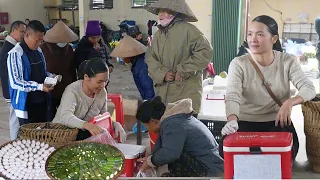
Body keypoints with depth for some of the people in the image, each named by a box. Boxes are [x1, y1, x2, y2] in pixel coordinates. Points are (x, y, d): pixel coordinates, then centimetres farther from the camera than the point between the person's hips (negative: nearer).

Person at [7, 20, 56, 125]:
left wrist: (50, 76, 2)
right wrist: (40, 87, -23)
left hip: (42, 101, 7)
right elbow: (15, 82, -19)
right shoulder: (16, 54, -14)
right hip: (26, 104, -7)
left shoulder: (38, 51, 10)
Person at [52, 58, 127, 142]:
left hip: (86, 134, 6)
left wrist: (115, 124, -15)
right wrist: (86, 125, -58)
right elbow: (65, 117, -39)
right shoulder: (72, 91, -22)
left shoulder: (102, 92, -3)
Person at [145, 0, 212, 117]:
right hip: (163, 92, 6)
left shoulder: (187, 29, -10)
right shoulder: (158, 34, 11)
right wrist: (162, 73, -11)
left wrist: (184, 70, -17)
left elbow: (206, 51, -17)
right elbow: (149, 57, 8)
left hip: (185, 91, -6)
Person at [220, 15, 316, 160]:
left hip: (277, 122, 1)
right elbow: (232, 96, -21)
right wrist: (232, 120, -44)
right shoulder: (238, 64, -8)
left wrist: (290, 102, -31)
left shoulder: (288, 61, -1)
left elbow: (309, 88, -8)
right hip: (246, 122, -1)